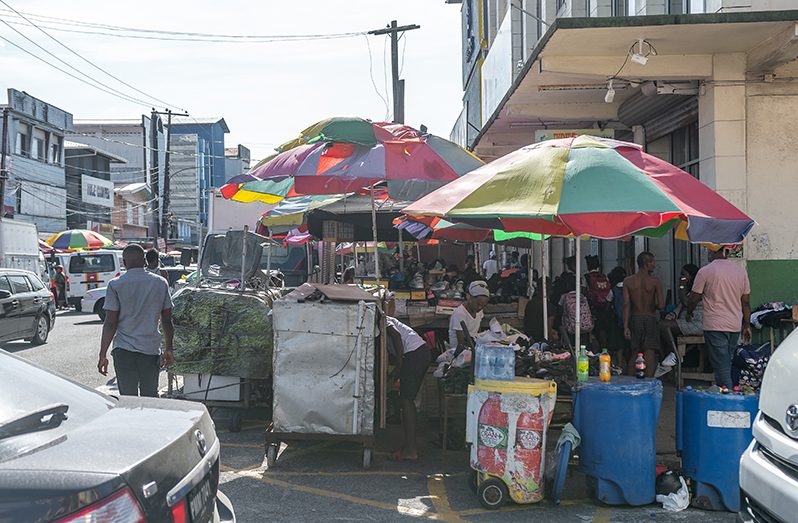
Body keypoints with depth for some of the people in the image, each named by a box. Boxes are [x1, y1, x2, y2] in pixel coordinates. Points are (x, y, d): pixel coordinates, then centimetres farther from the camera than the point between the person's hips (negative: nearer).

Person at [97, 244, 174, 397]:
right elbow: (167, 321, 7)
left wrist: (103, 354, -2)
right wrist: (169, 349, 16)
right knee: (150, 398, 14)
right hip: (151, 349, 2)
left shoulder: (115, 285, -4)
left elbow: (110, 323, -7)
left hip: (124, 350, -2)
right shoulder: (161, 283, 3)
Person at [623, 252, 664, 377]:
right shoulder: (655, 281, -8)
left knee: (634, 353, 12)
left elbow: (626, 305, -6)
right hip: (651, 318, -3)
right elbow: (661, 305, -13)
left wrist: (626, 327, -6)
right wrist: (652, 306, 11)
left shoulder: (628, 281, -2)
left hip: (635, 319, 3)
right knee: (650, 354, 1)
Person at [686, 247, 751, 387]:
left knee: (722, 367, -5)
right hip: (735, 327, 6)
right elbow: (746, 303, 9)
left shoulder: (705, 272, -9)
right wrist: (747, 325, 16)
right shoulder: (741, 272, 6)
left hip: (715, 327, -5)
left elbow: (694, 299, -3)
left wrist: (689, 313, 16)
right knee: (726, 365, 17)